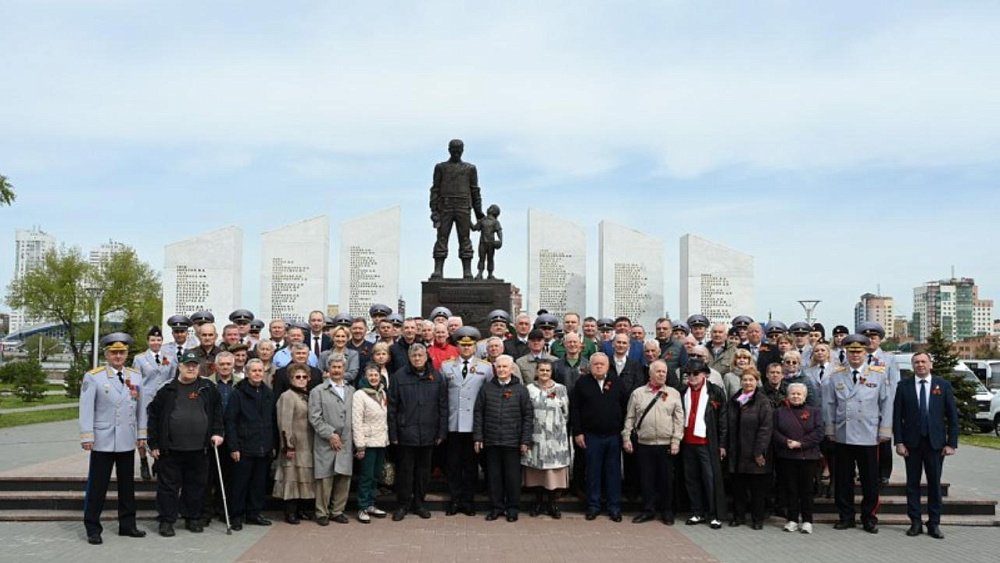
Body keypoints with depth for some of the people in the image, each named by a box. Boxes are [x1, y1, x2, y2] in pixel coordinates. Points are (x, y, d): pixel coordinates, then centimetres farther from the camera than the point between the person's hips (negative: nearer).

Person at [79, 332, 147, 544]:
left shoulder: (136, 377, 8)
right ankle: (93, 528, 11)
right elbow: (86, 408, -6)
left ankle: (127, 524, 20)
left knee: (127, 484, 10)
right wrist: (87, 437, -10)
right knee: (97, 486, 1)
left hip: (127, 441, 4)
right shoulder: (93, 377, -4)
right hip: (102, 441, -4)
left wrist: (142, 435, 9)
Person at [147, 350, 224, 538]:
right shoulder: (168, 390, 2)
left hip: (199, 449, 1)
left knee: (196, 485, 9)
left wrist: (217, 432, 1)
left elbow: (217, 411, 12)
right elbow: (154, 416, 3)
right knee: (168, 485, 4)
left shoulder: (208, 388, 6)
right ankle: (166, 520, 15)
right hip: (170, 449, -1)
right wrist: (153, 444, 0)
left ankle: (193, 518, 23)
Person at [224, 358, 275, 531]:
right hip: (244, 448, -5)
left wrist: (273, 445, 10)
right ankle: (236, 516, 11)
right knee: (240, 483, 1)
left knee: (260, 483, 9)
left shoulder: (268, 394, 11)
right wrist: (233, 446, -12)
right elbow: (230, 421, -7)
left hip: (264, 449, 5)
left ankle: (254, 514, 20)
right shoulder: (238, 393, -4)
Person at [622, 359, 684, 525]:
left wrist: (676, 440, -5)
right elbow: (630, 417, 7)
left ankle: (667, 511, 19)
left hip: (666, 445, 0)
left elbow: (679, 419, 2)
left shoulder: (673, 394, 5)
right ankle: (649, 510, 17)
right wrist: (626, 437, 1)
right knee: (646, 478, 5)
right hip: (644, 444, 1)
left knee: (666, 479, 6)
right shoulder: (638, 393, 7)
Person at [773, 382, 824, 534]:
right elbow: (774, 432, 2)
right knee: (791, 489, 4)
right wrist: (786, 442, -15)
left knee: (806, 489, 2)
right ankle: (792, 520, 12)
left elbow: (818, 433, -5)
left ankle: (807, 521, 10)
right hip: (786, 457, 1)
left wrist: (800, 443, -14)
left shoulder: (814, 412, 6)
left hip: (808, 456, -1)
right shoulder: (780, 412, 10)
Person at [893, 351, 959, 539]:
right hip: (911, 443, 0)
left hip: (935, 443, 0)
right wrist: (899, 442, -6)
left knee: (935, 484, 6)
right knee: (912, 483, 6)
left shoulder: (943, 385, 2)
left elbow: (952, 416, 2)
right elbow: (897, 416, 1)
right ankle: (915, 522, 13)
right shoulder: (904, 386, 2)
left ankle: (934, 524, 14)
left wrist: (951, 443, -4)